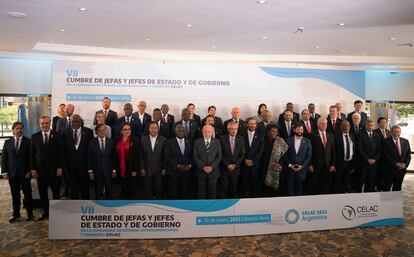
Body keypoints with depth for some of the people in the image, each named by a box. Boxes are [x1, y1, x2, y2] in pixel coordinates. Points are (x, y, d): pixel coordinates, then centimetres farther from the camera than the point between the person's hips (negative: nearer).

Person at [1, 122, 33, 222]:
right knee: (15, 194, 9)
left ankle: (29, 212, 16)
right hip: (12, 173, 2)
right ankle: (16, 213, 21)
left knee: (27, 193, 5)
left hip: (25, 172, -2)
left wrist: (29, 171, -9)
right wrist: (4, 172, 0)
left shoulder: (28, 141, -1)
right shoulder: (7, 142, 7)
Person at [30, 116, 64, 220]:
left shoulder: (57, 136, -3)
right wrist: (32, 169, -1)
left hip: (54, 169, -2)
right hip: (40, 169, 2)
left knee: (56, 192, 8)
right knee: (42, 192, 9)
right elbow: (32, 154, 5)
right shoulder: (34, 137, 4)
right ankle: (45, 211, 23)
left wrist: (60, 167, -9)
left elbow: (61, 153, -4)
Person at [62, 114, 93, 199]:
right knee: (73, 185, 13)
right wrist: (65, 163, -3)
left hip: (84, 162, -1)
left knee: (85, 185, 8)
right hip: (71, 163, 1)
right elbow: (64, 148, 1)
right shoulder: (66, 132, 1)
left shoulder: (88, 131, -3)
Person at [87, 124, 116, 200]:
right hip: (97, 171, -1)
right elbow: (89, 158, -1)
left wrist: (114, 170, 0)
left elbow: (114, 157, 2)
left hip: (108, 171, 1)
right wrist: (90, 171, -5)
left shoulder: (110, 142, 1)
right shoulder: (92, 143, -2)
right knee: (98, 191, 8)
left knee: (109, 190, 9)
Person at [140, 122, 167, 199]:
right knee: (147, 190, 8)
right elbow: (141, 155, 2)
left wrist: (164, 169, -4)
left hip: (159, 170, -1)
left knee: (159, 190, 6)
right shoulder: (143, 139, 3)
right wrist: (142, 168, -2)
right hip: (147, 170, 1)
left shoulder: (163, 140, -1)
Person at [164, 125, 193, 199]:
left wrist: (190, 165, -10)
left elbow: (192, 156, 7)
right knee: (175, 193, 7)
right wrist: (177, 165, -15)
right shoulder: (169, 142, 0)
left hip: (187, 172, 2)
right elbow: (167, 157, -6)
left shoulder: (190, 142, 8)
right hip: (174, 172, -2)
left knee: (186, 192, 5)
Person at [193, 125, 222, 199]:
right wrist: (203, 167, -13)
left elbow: (219, 156, 0)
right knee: (201, 193, 6)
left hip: (213, 171, 0)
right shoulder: (197, 142, 2)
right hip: (201, 171, 0)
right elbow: (195, 157, -2)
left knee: (212, 192, 6)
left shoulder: (217, 142, 4)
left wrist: (211, 166, -12)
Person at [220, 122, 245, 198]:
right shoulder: (222, 139, -6)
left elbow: (242, 154, 1)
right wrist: (227, 165, -11)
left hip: (236, 168, 1)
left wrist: (235, 165, -8)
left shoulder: (241, 139, 1)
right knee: (224, 188, 6)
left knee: (234, 188, 8)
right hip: (225, 168, -1)